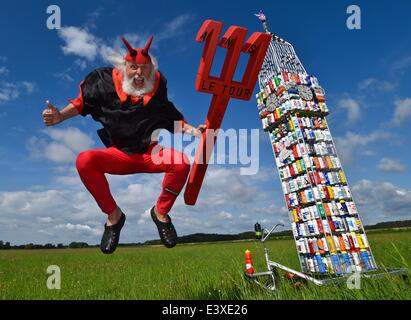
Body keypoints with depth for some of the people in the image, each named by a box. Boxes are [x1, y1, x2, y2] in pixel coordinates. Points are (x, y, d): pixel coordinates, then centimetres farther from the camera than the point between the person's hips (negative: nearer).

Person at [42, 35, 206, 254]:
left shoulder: (158, 88, 2)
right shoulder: (106, 84, 1)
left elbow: (174, 119, 7)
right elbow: (82, 103, 12)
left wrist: (194, 131, -7)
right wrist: (59, 117, -3)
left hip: (151, 153, 0)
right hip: (119, 155, 1)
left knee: (182, 163, -31)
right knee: (84, 160, -28)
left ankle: (161, 212, -5)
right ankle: (113, 215, -7)